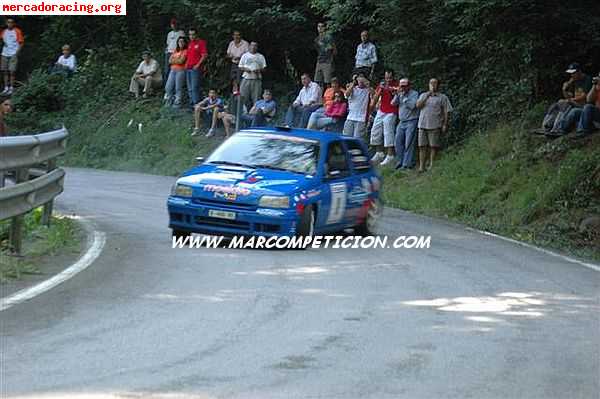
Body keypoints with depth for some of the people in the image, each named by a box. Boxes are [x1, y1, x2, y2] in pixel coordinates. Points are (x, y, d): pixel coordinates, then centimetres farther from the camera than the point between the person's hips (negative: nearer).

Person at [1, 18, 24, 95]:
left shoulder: (17, 31, -4)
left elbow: (21, 43, -4)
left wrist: (17, 52, -13)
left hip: (13, 54, -5)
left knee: (12, 71, -7)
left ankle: (11, 88, -2)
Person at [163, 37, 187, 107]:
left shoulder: (185, 51, 0)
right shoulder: (175, 51, 19)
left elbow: (181, 61, -11)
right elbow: (170, 61, 11)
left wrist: (174, 60, 3)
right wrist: (177, 60, -4)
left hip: (180, 70, -6)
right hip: (173, 70, 6)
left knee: (178, 88, -7)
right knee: (168, 87, 2)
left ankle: (177, 103, -3)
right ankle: (168, 102, 11)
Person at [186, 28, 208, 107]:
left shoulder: (201, 42, -5)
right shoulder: (189, 43, 17)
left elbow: (204, 55, -11)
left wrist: (197, 65, -15)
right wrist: (186, 63, 10)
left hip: (195, 68, -8)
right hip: (188, 68, 8)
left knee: (194, 87, -12)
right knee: (190, 88, 10)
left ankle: (196, 104, -11)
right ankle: (191, 104, 16)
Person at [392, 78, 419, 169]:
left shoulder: (414, 94, -5)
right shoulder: (400, 94, 12)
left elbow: (412, 105, -18)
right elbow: (393, 103, 3)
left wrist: (404, 98, -15)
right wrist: (398, 94, -8)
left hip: (411, 122, -7)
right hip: (401, 122, 7)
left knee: (408, 144, -7)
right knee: (398, 142, 4)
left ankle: (407, 164, -6)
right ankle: (400, 161, 13)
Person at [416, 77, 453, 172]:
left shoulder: (442, 97, 7)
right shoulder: (423, 95, 17)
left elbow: (446, 112, 3)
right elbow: (418, 105, 1)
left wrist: (445, 125, -6)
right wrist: (427, 96, -7)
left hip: (435, 126, -3)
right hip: (422, 125, 3)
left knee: (433, 147, -3)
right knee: (422, 147, 2)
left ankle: (431, 166, 2)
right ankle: (421, 166, 5)